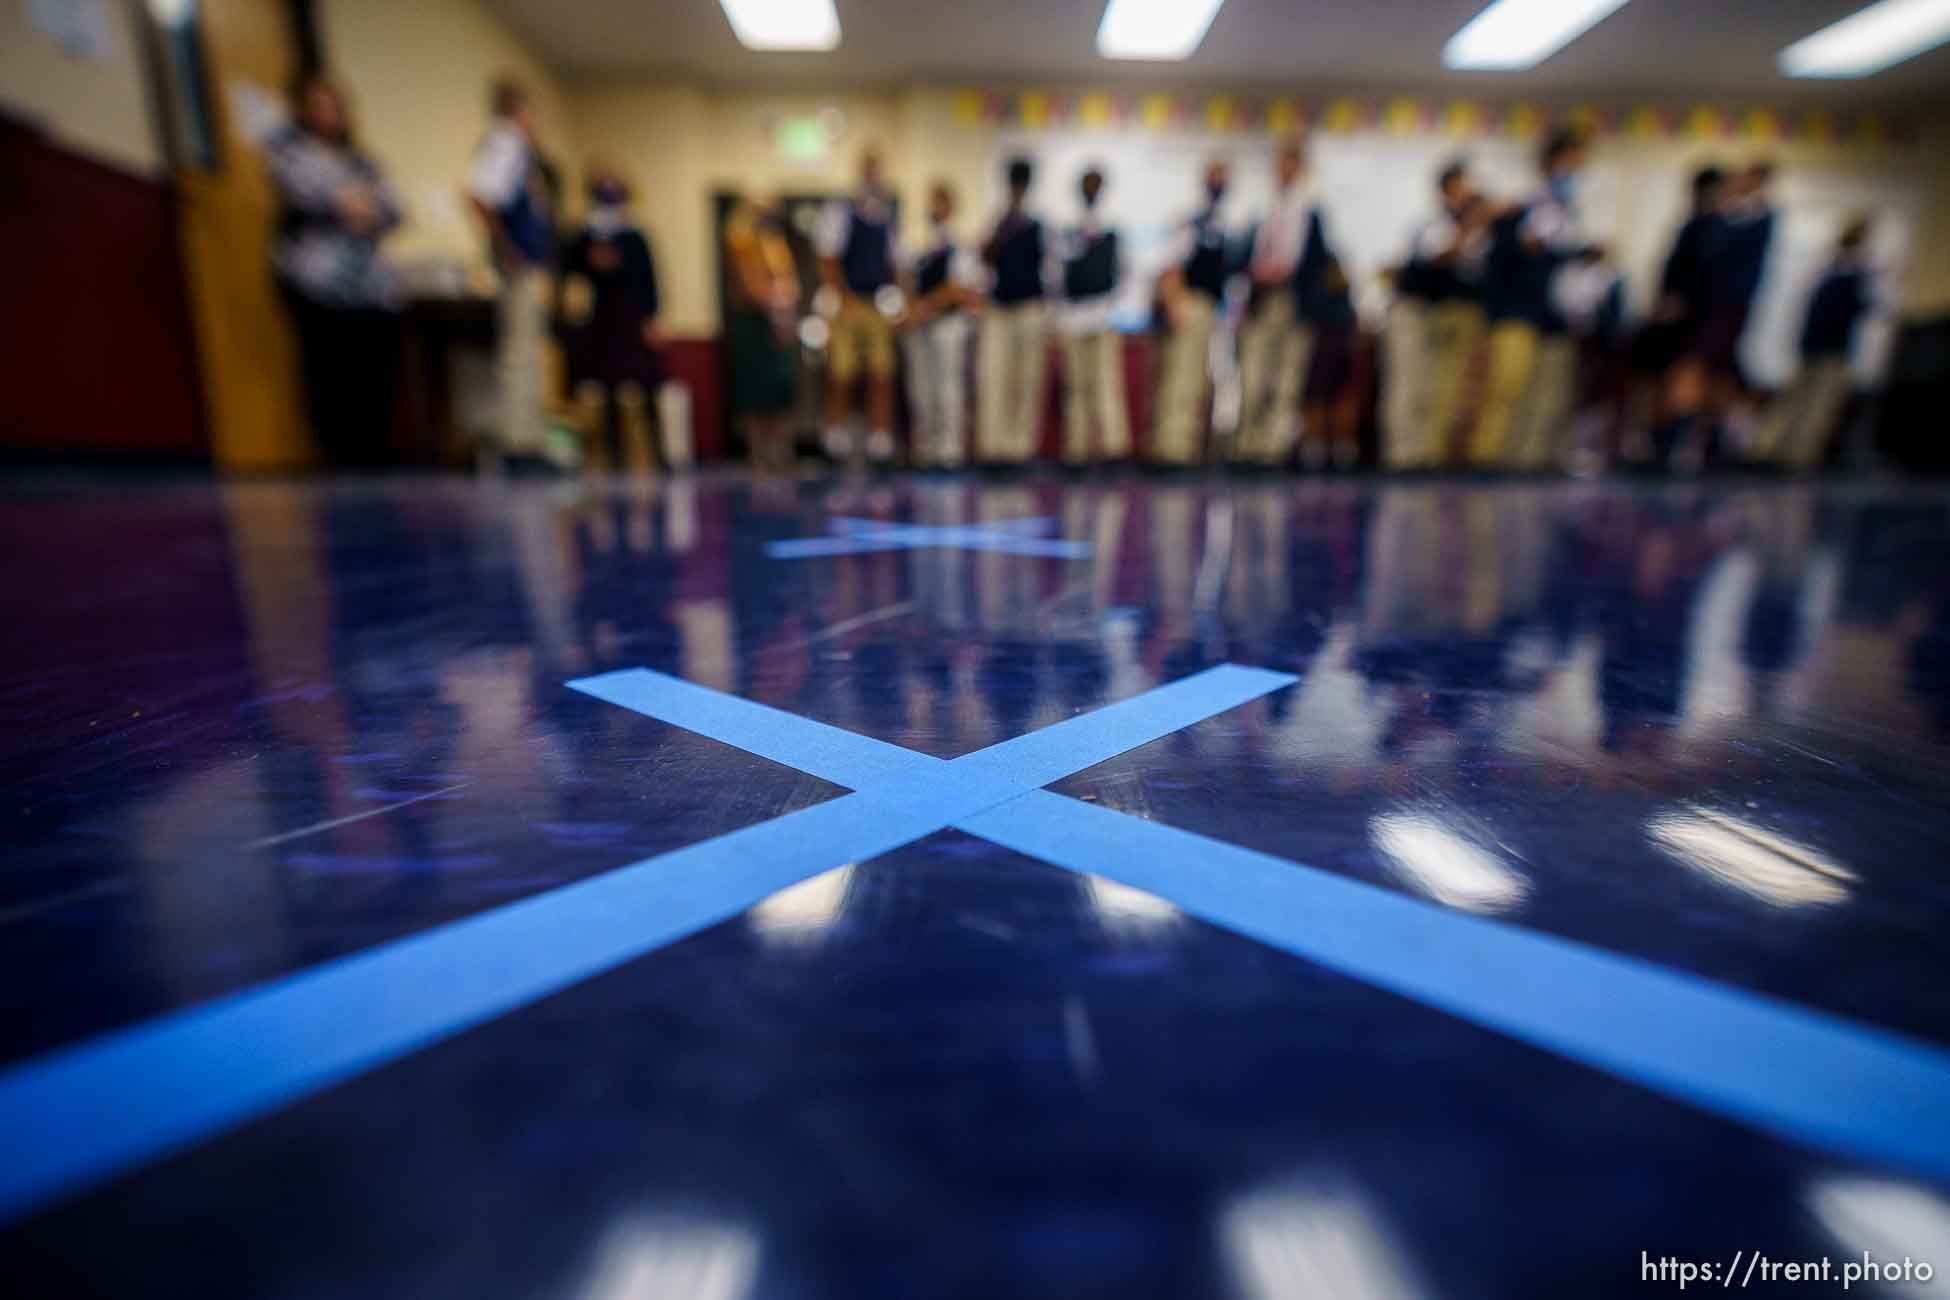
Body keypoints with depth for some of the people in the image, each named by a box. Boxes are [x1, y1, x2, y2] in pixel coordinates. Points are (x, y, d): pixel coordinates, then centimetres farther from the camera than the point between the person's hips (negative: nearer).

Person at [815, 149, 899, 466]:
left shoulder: (886, 218, 15)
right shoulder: (840, 213, -2)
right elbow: (827, 263, -6)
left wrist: (893, 301, 9)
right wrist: (845, 299, -15)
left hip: (880, 308, 5)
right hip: (848, 306, -5)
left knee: (883, 375, 2)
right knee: (842, 376, -3)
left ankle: (880, 439, 9)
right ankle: (839, 437, 9)